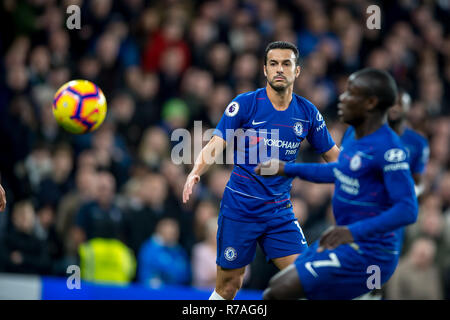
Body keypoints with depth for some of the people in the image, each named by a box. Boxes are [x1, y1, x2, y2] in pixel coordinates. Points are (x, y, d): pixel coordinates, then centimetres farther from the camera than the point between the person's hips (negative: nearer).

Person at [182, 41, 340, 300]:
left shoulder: (308, 112, 3)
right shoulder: (245, 104, -7)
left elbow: (333, 155, 13)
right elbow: (216, 146, -13)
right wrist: (196, 172, -32)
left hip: (280, 210, 3)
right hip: (240, 208, -3)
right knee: (228, 287, 0)